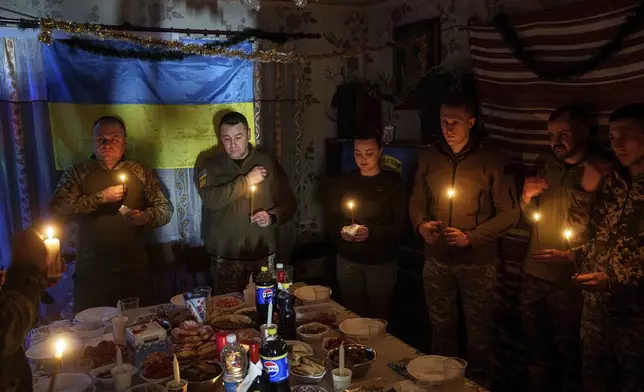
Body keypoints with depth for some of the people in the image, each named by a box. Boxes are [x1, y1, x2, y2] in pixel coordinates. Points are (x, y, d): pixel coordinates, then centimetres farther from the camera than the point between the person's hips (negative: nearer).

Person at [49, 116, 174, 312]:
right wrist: (101, 197, -14)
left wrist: (145, 217, -16)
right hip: (91, 271, -1)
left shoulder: (141, 173, 7)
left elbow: (166, 208, 5)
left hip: (133, 270, 1)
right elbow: (57, 210, -8)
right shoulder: (77, 174, 4)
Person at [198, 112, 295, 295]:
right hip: (225, 259, 0)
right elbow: (210, 199, -16)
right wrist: (247, 180, -17)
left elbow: (288, 202, 6)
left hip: (263, 256, 1)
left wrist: (272, 216, -14)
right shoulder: (211, 166, 2)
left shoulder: (268, 164, 4)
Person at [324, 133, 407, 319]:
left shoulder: (393, 183, -3)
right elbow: (330, 219, 6)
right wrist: (340, 231, -16)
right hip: (348, 260, 2)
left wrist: (371, 232, -25)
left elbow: (400, 224, -9)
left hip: (381, 262, -2)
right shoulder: (342, 182, 5)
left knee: (378, 316, 11)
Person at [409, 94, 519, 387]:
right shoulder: (429, 158, 1)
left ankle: (479, 381, 37)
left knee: (478, 330, 14)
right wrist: (422, 225, -11)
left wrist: (470, 237, -18)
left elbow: (509, 212, -9)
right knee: (440, 327, 19)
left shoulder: (491, 159, -10)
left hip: (477, 261, -3)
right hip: (436, 259, 3)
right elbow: (417, 201, 10)